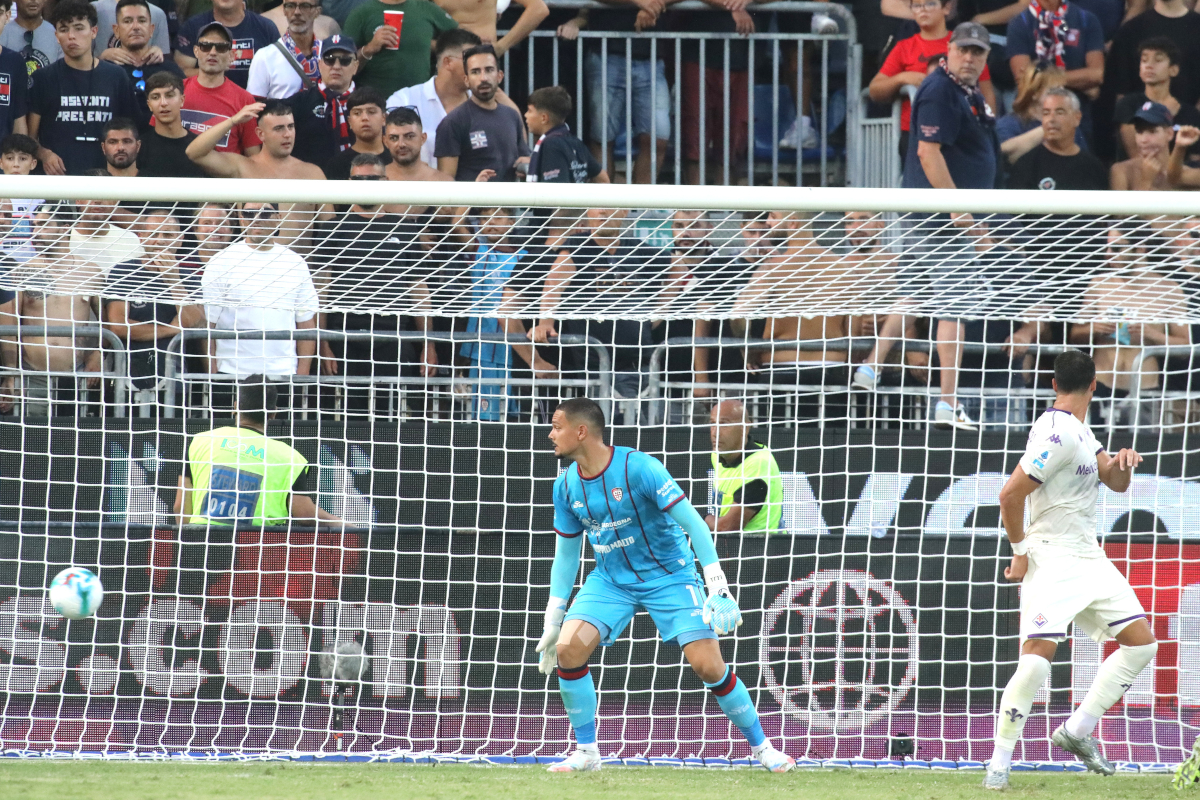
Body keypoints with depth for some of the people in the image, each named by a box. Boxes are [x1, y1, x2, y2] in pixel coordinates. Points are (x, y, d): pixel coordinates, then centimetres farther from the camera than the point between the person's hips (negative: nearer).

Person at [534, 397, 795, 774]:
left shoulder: (639, 468, -22)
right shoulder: (566, 486, -4)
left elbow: (694, 524, -20)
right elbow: (566, 555, 9)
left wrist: (718, 590, -24)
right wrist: (552, 622, 8)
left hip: (667, 576, -5)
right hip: (610, 582, 5)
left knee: (709, 666, -14)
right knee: (567, 648, -18)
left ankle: (762, 748, 4)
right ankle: (586, 753, -4)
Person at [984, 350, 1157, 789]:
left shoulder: (1079, 432, 12)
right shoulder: (1059, 434, -18)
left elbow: (1116, 483, 16)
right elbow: (1010, 494, -22)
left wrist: (1122, 461, -7)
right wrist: (1021, 551, -13)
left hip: (1088, 557, 10)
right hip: (1052, 559, -10)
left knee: (1141, 642, 6)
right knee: (1036, 657, -19)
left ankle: (1077, 731, 10)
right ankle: (999, 763, -11)